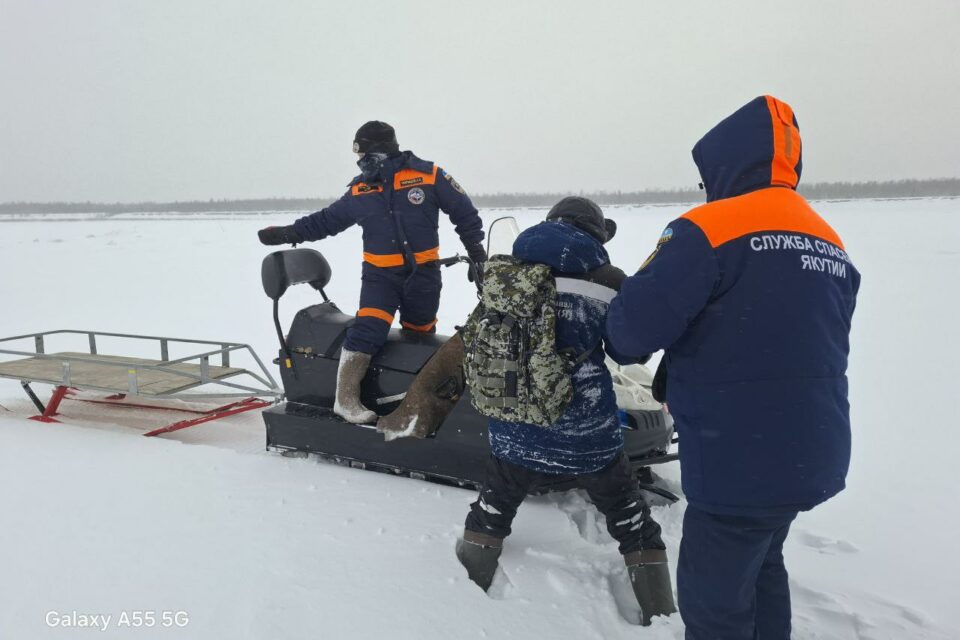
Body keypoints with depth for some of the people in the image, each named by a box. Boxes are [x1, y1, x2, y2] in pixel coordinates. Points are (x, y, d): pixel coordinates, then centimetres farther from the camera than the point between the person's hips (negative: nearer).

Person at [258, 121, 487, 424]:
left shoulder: (428, 175, -4)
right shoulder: (360, 189, 4)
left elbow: (464, 211, 4)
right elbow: (327, 219, 14)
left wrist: (476, 250, 4)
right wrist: (288, 233, 9)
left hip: (423, 273, 0)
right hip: (380, 274, 0)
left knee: (419, 335, 10)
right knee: (368, 330, -17)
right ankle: (346, 399, -7)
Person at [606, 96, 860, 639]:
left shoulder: (709, 229, -16)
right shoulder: (832, 247, 9)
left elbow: (633, 329, -22)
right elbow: (811, 349, 15)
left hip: (740, 461, -8)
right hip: (811, 454, 8)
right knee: (761, 568, 27)